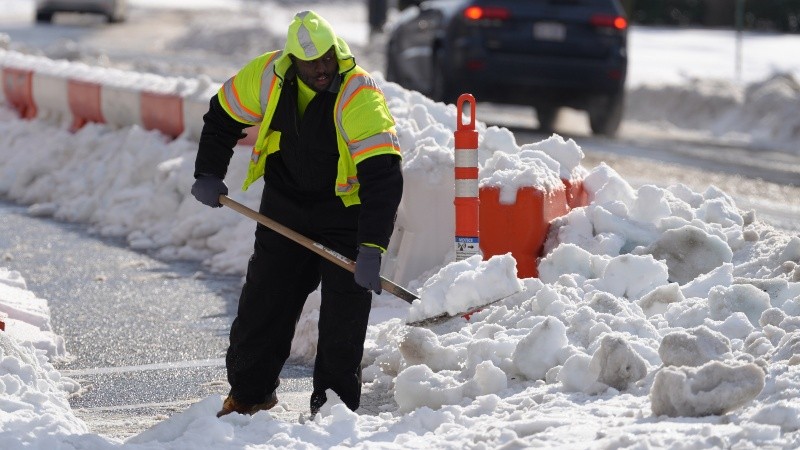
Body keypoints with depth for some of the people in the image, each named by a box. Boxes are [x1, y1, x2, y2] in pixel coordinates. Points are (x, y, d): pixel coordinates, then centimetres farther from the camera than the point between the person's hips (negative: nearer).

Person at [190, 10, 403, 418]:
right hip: (284, 204, 4)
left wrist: (371, 249, -43)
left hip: (346, 210, -4)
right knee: (264, 298, 8)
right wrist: (208, 174, -1)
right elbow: (222, 115, 5)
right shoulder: (267, 75, -15)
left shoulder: (359, 95, -30)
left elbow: (382, 178, -36)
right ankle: (249, 391, 24)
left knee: (344, 314, -6)